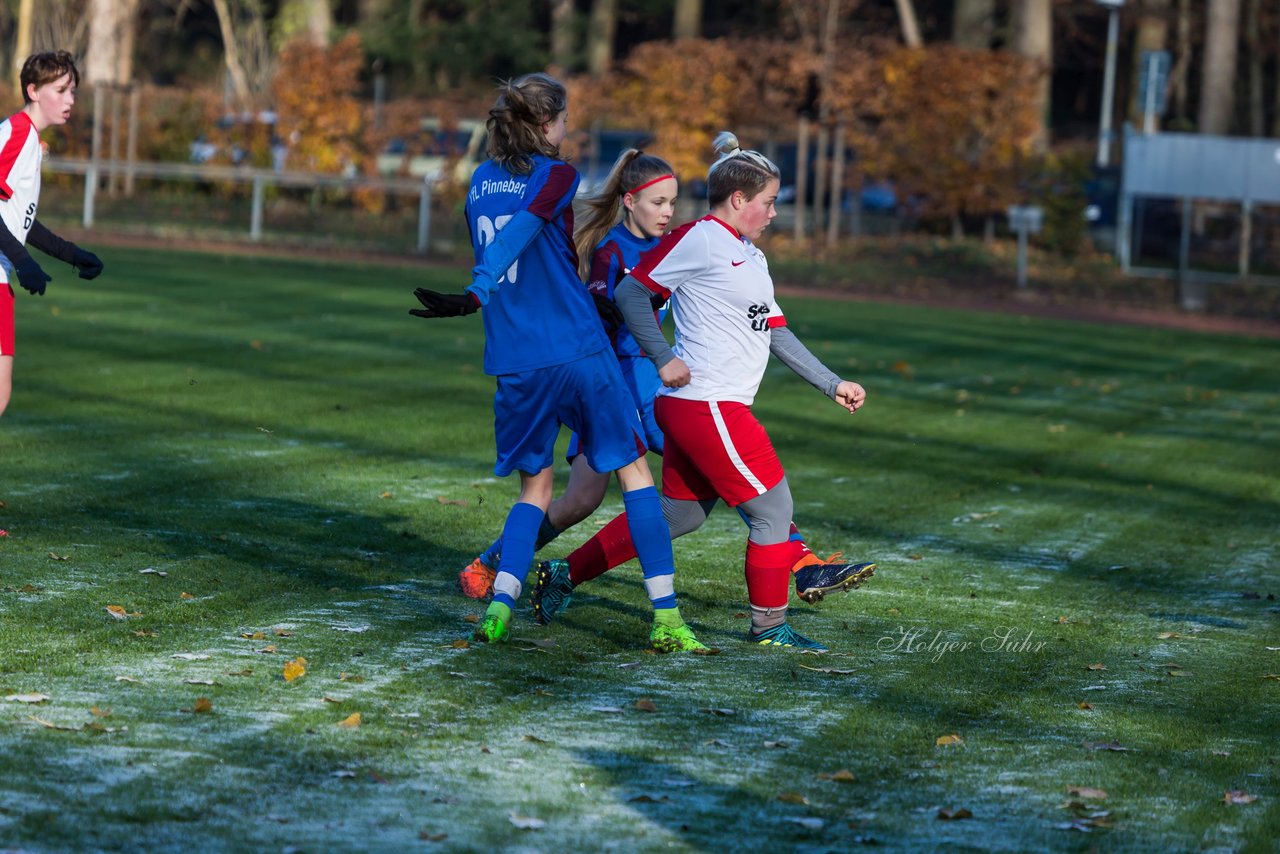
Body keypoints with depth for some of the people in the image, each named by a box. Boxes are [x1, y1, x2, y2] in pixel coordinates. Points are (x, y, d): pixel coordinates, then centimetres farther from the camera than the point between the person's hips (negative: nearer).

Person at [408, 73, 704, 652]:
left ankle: (499, 605, -3)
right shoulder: (557, 176, -6)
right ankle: (666, 619, 1)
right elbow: (518, 237, -23)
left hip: (512, 361, 5)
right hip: (577, 352, -5)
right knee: (633, 472, 6)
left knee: (535, 487, 17)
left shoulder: (481, 181, 13)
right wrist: (474, 296, -33)